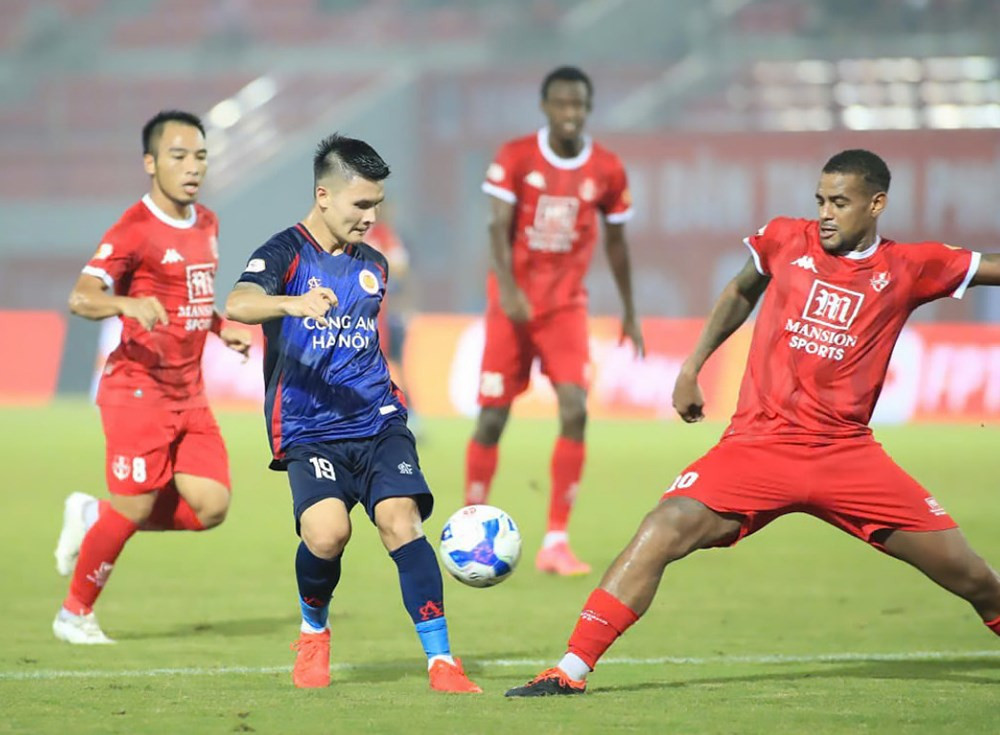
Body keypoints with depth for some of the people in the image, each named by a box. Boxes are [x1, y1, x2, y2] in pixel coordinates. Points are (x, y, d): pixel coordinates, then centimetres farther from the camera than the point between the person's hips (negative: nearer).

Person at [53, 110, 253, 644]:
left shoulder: (206, 224, 12)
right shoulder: (136, 229, -13)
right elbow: (81, 297, -23)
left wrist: (222, 329, 14)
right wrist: (127, 303, -42)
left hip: (189, 395, 7)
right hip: (139, 389, -7)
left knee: (210, 505, -4)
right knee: (134, 505, -7)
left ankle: (92, 516, 18)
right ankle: (75, 614, 14)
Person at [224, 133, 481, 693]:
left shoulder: (374, 265, 15)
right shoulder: (286, 254, -4)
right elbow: (238, 304, -26)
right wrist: (293, 303, -45)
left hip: (377, 421, 4)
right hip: (309, 432, -4)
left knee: (400, 520, -19)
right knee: (327, 532, -25)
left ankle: (441, 659, -16)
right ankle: (314, 632, 6)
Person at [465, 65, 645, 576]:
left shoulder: (607, 170, 0)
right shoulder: (514, 158, -6)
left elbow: (615, 241, 12)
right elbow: (498, 227, -13)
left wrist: (630, 313, 18)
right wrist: (508, 288, -29)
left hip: (567, 304, 1)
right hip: (513, 302, -1)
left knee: (575, 411, -15)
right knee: (492, 418, -1)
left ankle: (556, 542, -10)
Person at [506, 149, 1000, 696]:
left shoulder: (909, 268, 3)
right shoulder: (786, 240, 6)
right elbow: (741, 292, 25)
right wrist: (691, 367, 24)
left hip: (847, 454, 0)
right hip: (759, 443, 0)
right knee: (663, 530, -22)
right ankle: (571, 669, -20)